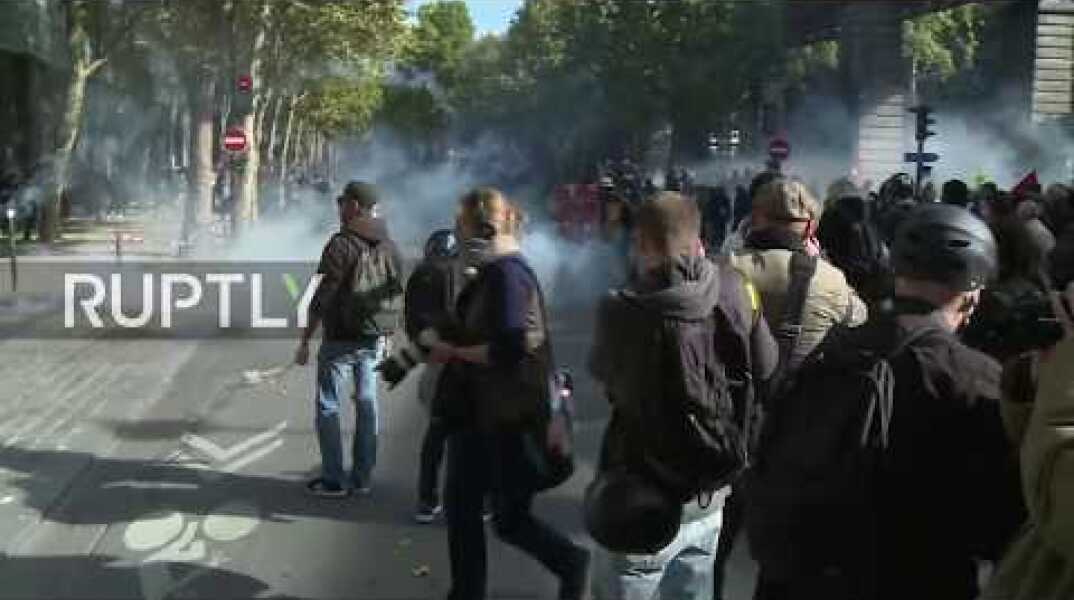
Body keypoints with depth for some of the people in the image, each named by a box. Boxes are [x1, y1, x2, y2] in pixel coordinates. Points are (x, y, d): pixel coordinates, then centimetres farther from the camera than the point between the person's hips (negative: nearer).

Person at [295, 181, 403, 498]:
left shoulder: (342, 244, -14)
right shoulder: (390, 246, 7)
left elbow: (323, 297, -15)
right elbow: (396, 293, 11)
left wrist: (305, 340, -10)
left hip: (341, 339, -6)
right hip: (375, 338, 6)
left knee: (328, 407, 4)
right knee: (367, 405, 11)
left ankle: (333, 480, 4)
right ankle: (363, 477, 16)